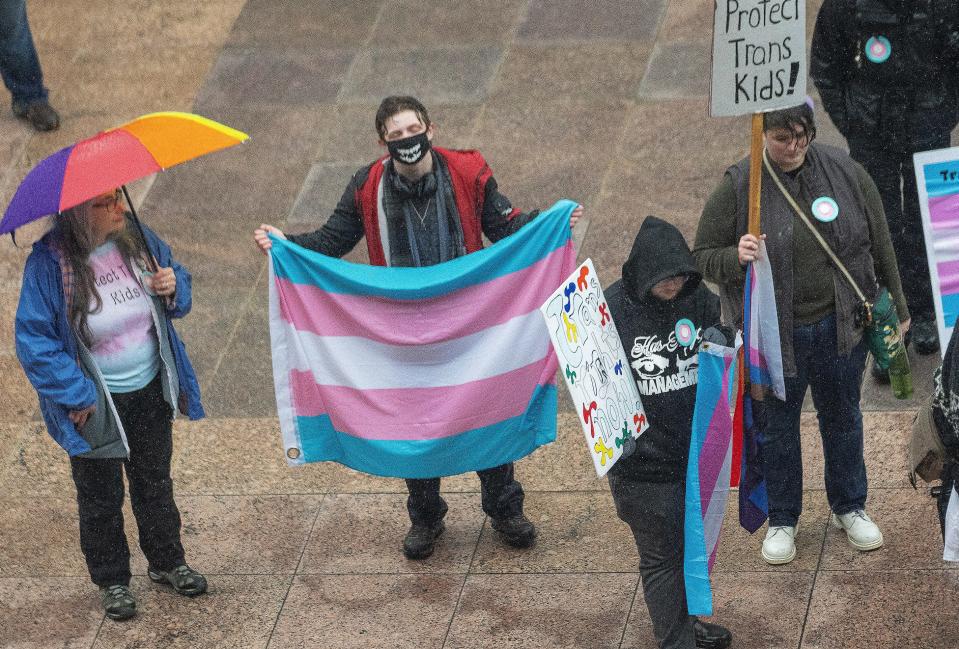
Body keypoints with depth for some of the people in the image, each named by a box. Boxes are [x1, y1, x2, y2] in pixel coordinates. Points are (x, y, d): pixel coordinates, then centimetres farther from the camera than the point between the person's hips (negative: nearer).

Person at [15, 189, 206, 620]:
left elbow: (178, 289, 9)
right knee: (101, 499, 14)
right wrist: (79, 397, -20)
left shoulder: (137, 240, -9)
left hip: (150, 391, 4)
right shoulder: (49, 264, -23)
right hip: (96, 405, -4)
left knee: (155, 483, 23)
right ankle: (111, 581, 34)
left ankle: (167, 563, 42)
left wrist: (173, 289, -16)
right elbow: (34, 342, -19)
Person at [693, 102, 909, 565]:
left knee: (842, 418, 19)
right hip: (772, 334, -2)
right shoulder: (738, 187, -13)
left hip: (839, 327, 2)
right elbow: (702, 257, -6)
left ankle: (849, 508, 39)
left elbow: (880, 245, 4)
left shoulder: (845, 173, -7)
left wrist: (897, 309, 10)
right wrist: (735, 258, -29)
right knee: (776, 427, 13)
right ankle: (782, 520, 32)